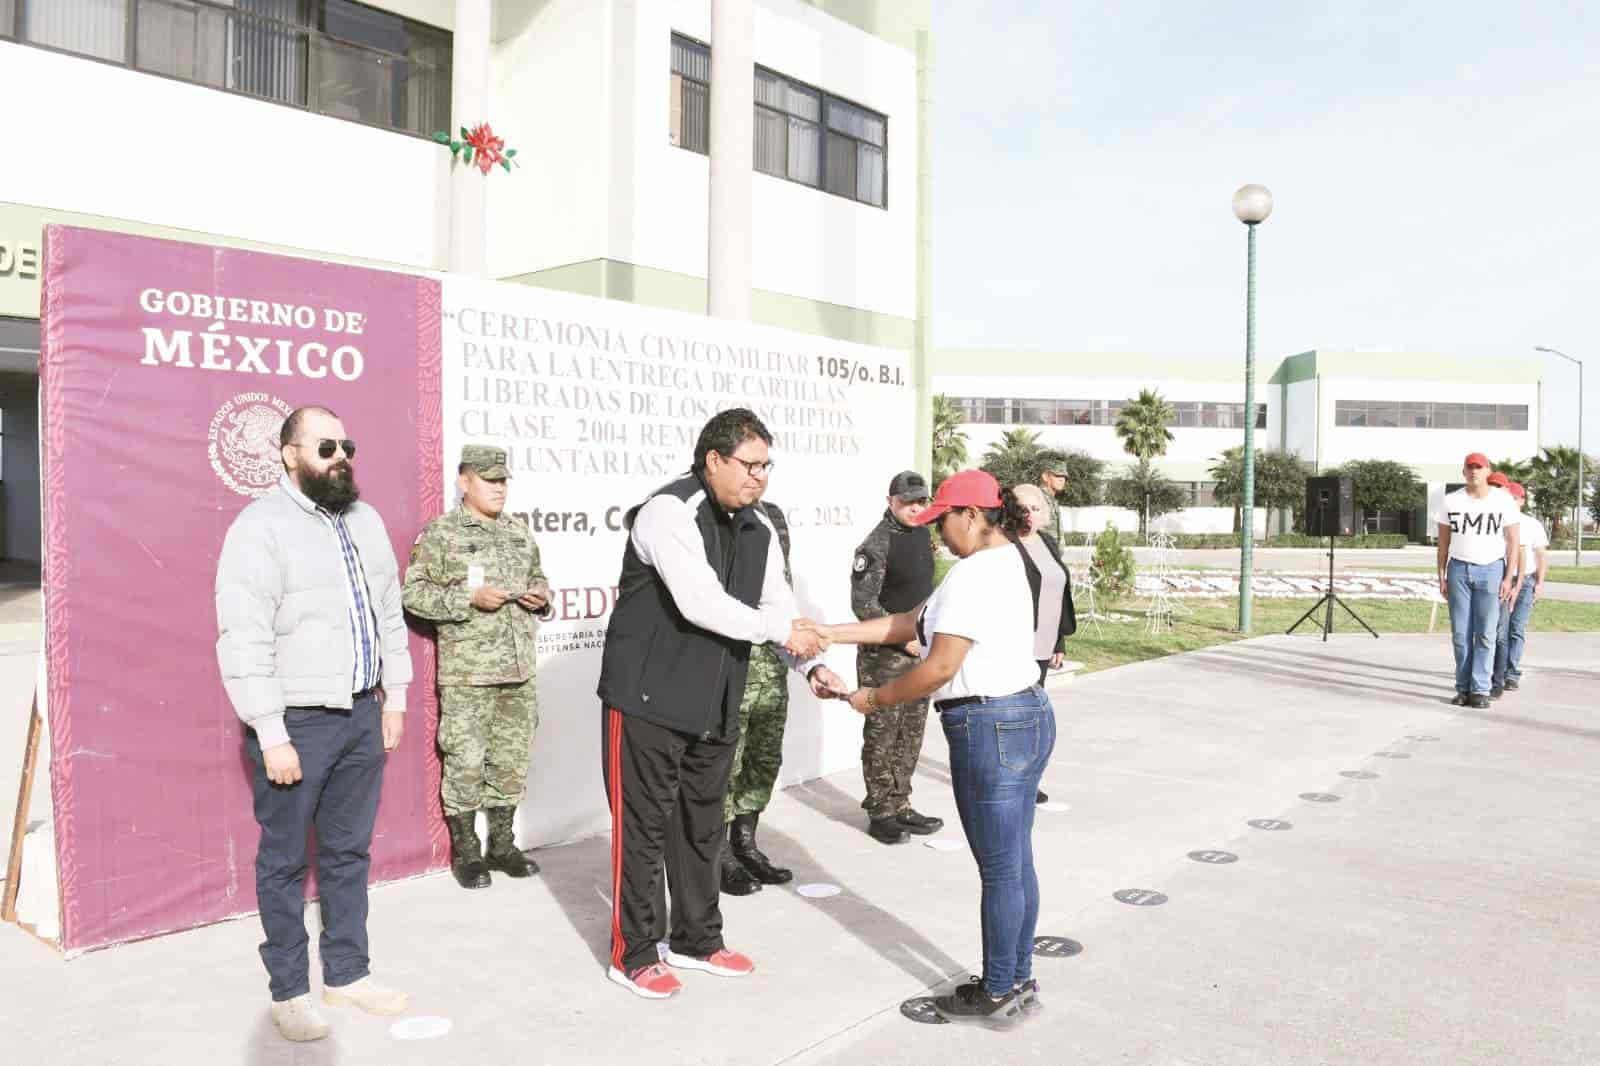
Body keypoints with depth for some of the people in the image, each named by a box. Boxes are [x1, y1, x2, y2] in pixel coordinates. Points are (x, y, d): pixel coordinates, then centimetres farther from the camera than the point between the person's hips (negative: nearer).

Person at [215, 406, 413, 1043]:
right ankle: (289, 991, 22)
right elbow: (244, 641, -16)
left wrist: (394, 696, 14)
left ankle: (347, 974, 29)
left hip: (362, 715, 6)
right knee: (285, 860, 7)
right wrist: (271, 735, -18)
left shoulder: (365, 520, 11)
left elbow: (390, 615, 17)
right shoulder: (261, 527, -11)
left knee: (349, 851, 15)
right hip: (297, 723, -6)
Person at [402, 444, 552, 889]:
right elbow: (413, 592, -9)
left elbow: (539, 578, 23)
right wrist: (469, 598, -18)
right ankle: (465, 852, 14)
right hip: (466, 672, -5)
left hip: (520, 669, 5)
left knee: (511, 760, 11)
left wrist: (541, 596, 1)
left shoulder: (520, 532, 13)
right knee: (465, 761, 0)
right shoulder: (440, 533, -4)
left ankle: (502, 844, 24)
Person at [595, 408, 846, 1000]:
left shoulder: (759, 528, 8)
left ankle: (697, 940, 34)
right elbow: (700, 603, -27)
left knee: (702, 824, 18)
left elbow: (779, 604, 8)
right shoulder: (670, 511, -18)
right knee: (643, 826, 3)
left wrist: (812, 666, -8)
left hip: (713, 704, 8)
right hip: (649, 697, -8)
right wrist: (783, 630, -20)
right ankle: (633, 954, 19)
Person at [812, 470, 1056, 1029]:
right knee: (1017, 863, 16)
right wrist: (832, 634, 12)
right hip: (1028, 716, 10)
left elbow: (940, 668, -19)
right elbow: (911, 623, 14)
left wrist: (876, 698, -4)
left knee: (1000, 869, 3)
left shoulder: (973, 573, -17)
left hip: (990, 729, -10)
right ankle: (1019, 981, 28)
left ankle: (996, 994, 16)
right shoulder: (1005, 562, 15)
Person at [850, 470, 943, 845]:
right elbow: (863, 604, -17)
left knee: (911, 734, 13)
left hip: (919, 651, 8)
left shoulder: (922, 534, 10)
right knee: (882, 735, 0)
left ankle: (900, 805, 24)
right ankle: (880, 813, 9)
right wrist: (902, 637, -18)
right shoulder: (877, 544, -14)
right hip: (884, 655, -8)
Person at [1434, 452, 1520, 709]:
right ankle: (1463, 689, 8)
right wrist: (1441, 577, 4)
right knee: (1460, 633, 1)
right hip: (1459, 569, 2)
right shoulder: (1450, 501, 2)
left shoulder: (1504, 500, -2)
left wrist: (1509, 578, -6)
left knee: (1485, 633, -4)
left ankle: (1480, 690, -1)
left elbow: (1513, 541, 0)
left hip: (1491, 569, -1)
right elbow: (1443, 542, 8)